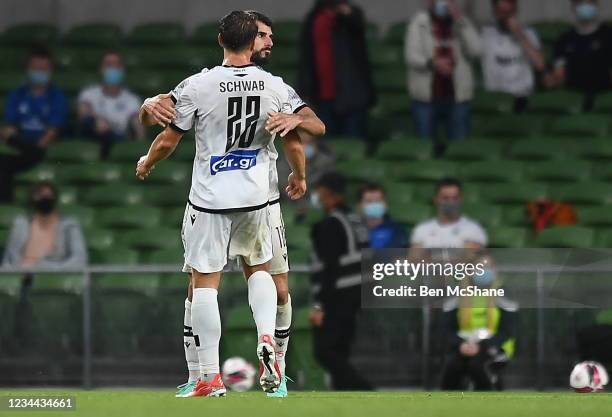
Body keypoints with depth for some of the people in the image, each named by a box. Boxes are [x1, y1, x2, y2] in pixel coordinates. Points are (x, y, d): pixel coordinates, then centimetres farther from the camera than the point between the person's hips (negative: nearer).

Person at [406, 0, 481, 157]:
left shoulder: (461, 23, 7)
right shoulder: (419, 22, 3)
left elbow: (475, 50, -6)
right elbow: (411, 56, -6)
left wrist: (460, 20, -13)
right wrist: (432, 63, -26)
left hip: (457, 97, 1)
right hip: (426, 97, -1)